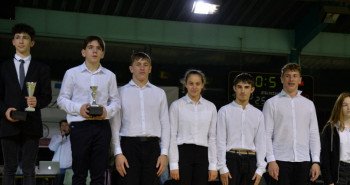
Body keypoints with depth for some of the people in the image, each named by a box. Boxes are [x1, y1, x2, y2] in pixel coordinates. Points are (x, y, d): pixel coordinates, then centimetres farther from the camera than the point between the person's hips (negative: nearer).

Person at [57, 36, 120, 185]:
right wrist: (79, 108, -11)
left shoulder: (109, 76, 14)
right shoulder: (72, 73, 9)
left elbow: (115, 101, 13)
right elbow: (62, 99, 6)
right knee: (79, 172, -1)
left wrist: (107, 111, -9)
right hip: (80, 125, -2)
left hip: (102, 126, 2)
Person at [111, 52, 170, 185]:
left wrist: (164, 153, 2)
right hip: (129, 144, -2)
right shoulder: (122, 92, 8)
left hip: (152, 145, 2)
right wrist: (118, 153, -6)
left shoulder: (159, 93, 14)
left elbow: (165, 124, 11)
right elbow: (115, 125, 3)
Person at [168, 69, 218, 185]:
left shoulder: (210, 107, 8)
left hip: (202, 156, 3)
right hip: (182, 154, -3)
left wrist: (213, 165, 2)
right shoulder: (176, 105, 1)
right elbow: (172, 136, -2)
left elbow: (212, 138, 7)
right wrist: (173, 164, -9)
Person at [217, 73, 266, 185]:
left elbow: (261, 142, 10)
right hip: (231, 158, -3)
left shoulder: (258, 114, 11)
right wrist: (222, 168, -6)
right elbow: (220, 141, 0)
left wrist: (260, 169, 2)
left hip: (250, 160, 3)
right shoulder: (225, 111, 3)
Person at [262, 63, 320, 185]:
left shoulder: (309, 104, 15)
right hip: (280, 160, -3)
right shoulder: (271, 103, 4)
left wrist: (316, 161, 4)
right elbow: (266, 135, -1)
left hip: (303, 161, 3)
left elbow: (314, 134, 13)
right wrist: (270, 160, -10)